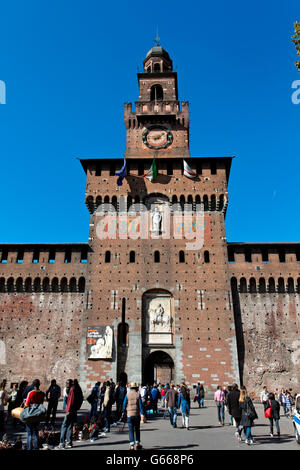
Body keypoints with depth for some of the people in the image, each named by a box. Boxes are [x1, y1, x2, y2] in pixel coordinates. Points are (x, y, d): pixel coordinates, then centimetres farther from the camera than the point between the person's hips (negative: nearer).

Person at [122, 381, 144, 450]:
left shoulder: (127, 394, -1)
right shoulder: (138, 395, -4)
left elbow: (124, 404, 2)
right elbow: (140, 405, -6)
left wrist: (123, 412, 13)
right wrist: (142, 414, -3)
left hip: (129, 414, 0)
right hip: (137, 414, 0)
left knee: (131, 430, 4)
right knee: (137, 429, 15)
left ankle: (132, 445, -1)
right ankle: (137, 443, 17)